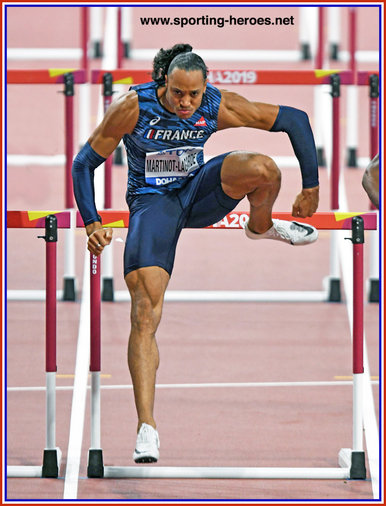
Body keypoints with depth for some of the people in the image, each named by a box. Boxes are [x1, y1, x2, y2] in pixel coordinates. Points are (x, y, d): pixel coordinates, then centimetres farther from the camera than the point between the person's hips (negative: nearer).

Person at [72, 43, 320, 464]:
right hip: (152, 203, -2)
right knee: (145, 314, -19)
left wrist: (311, 187, -8)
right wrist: (91, 224, -21)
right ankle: (146, 427, -17)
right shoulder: (132, 107, -21)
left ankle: (261, 226, 7)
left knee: (262, 168, -29)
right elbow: (84, 163, -12)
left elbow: (294, 119, -7)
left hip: (198, 191, 2)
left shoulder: (219, 108, -16)